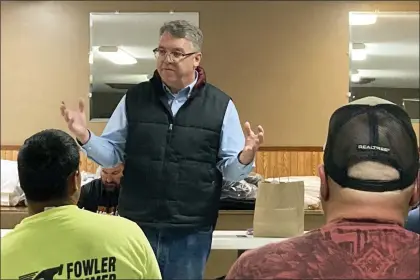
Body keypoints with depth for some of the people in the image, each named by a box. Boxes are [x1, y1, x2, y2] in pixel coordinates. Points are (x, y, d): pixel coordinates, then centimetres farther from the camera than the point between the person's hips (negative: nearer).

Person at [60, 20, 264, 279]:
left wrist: (246, 157, -22)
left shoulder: (220, 104, -1)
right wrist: (85, 137, -10)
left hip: (191, 231, -1)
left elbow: (229, 169, -1)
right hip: (137, 226, 2)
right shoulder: (134, 98, 4)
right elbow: (113, 154, 7)